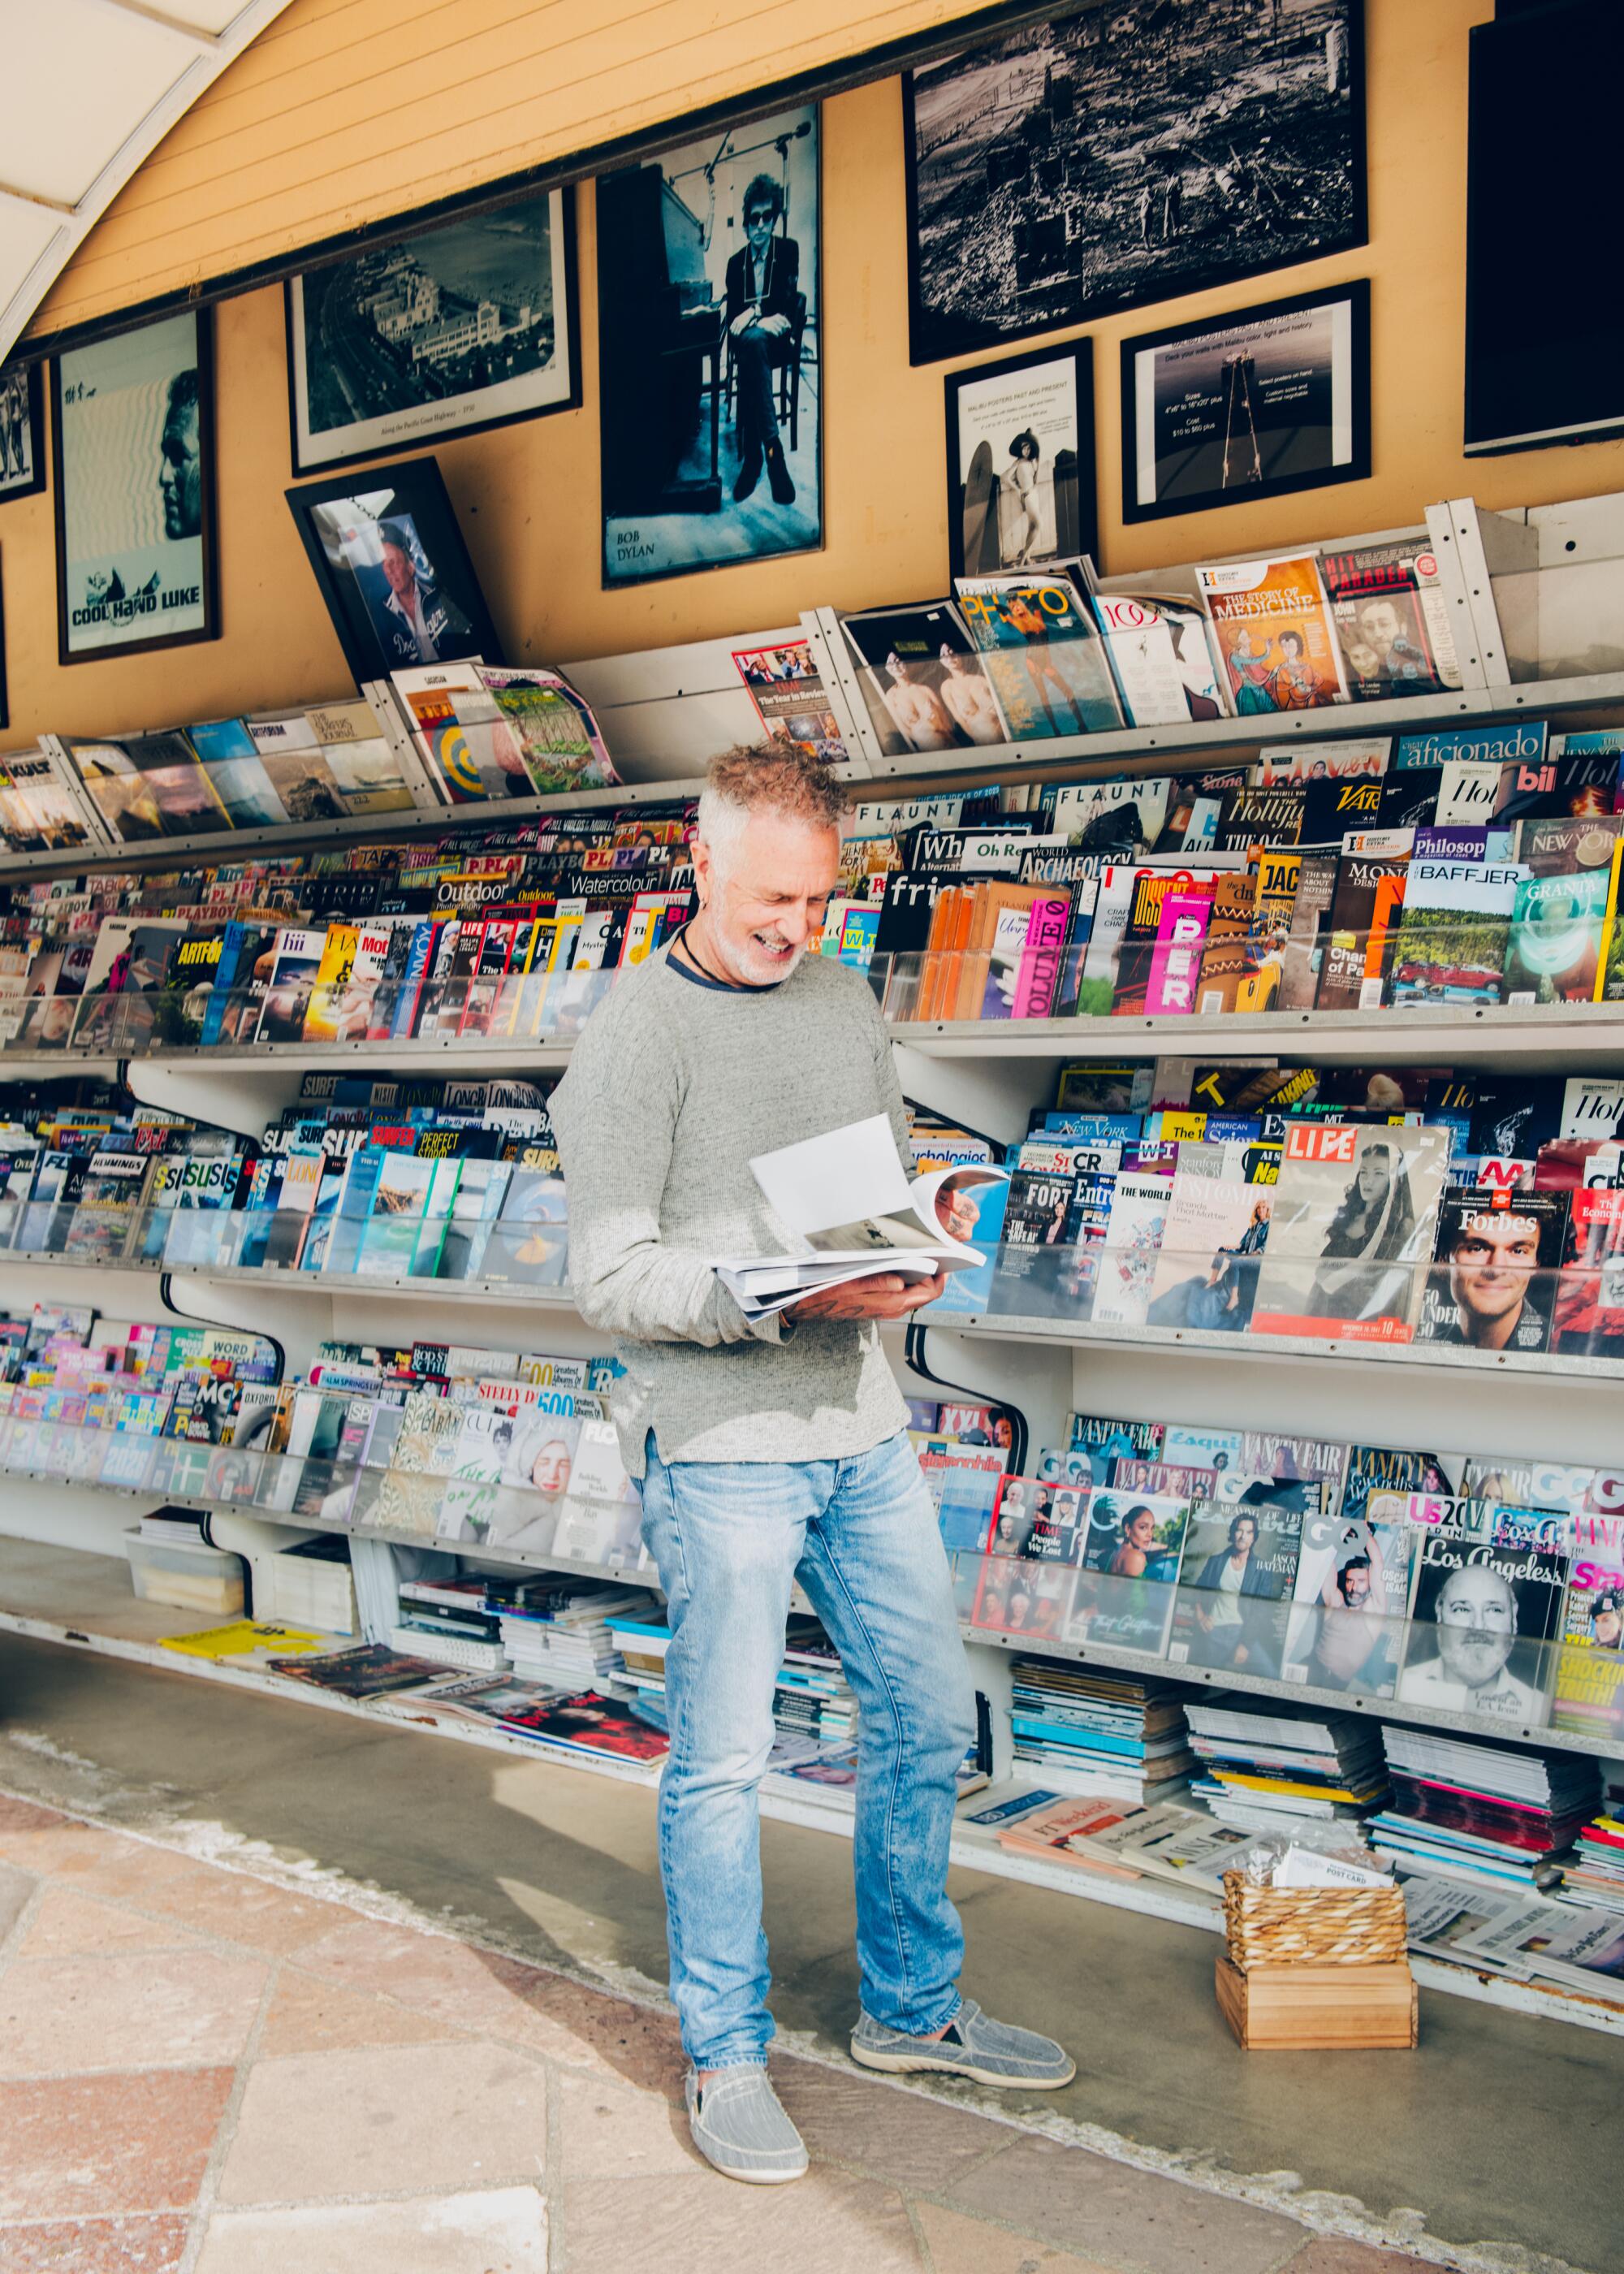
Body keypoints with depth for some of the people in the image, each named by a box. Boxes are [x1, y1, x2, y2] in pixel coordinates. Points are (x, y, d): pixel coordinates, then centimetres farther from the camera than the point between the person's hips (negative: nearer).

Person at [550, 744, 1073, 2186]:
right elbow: (612, 1281, -13)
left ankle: (912, 2008, 33)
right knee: (723, 1758, 3)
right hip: (720, 1444, -6)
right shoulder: (633, 1038, -10)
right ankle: (726, 2055, 22)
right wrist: (791, 1296, -24)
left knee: (929, 1718, 13)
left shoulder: (848, 1002, 10)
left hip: (863, 1430, 7)